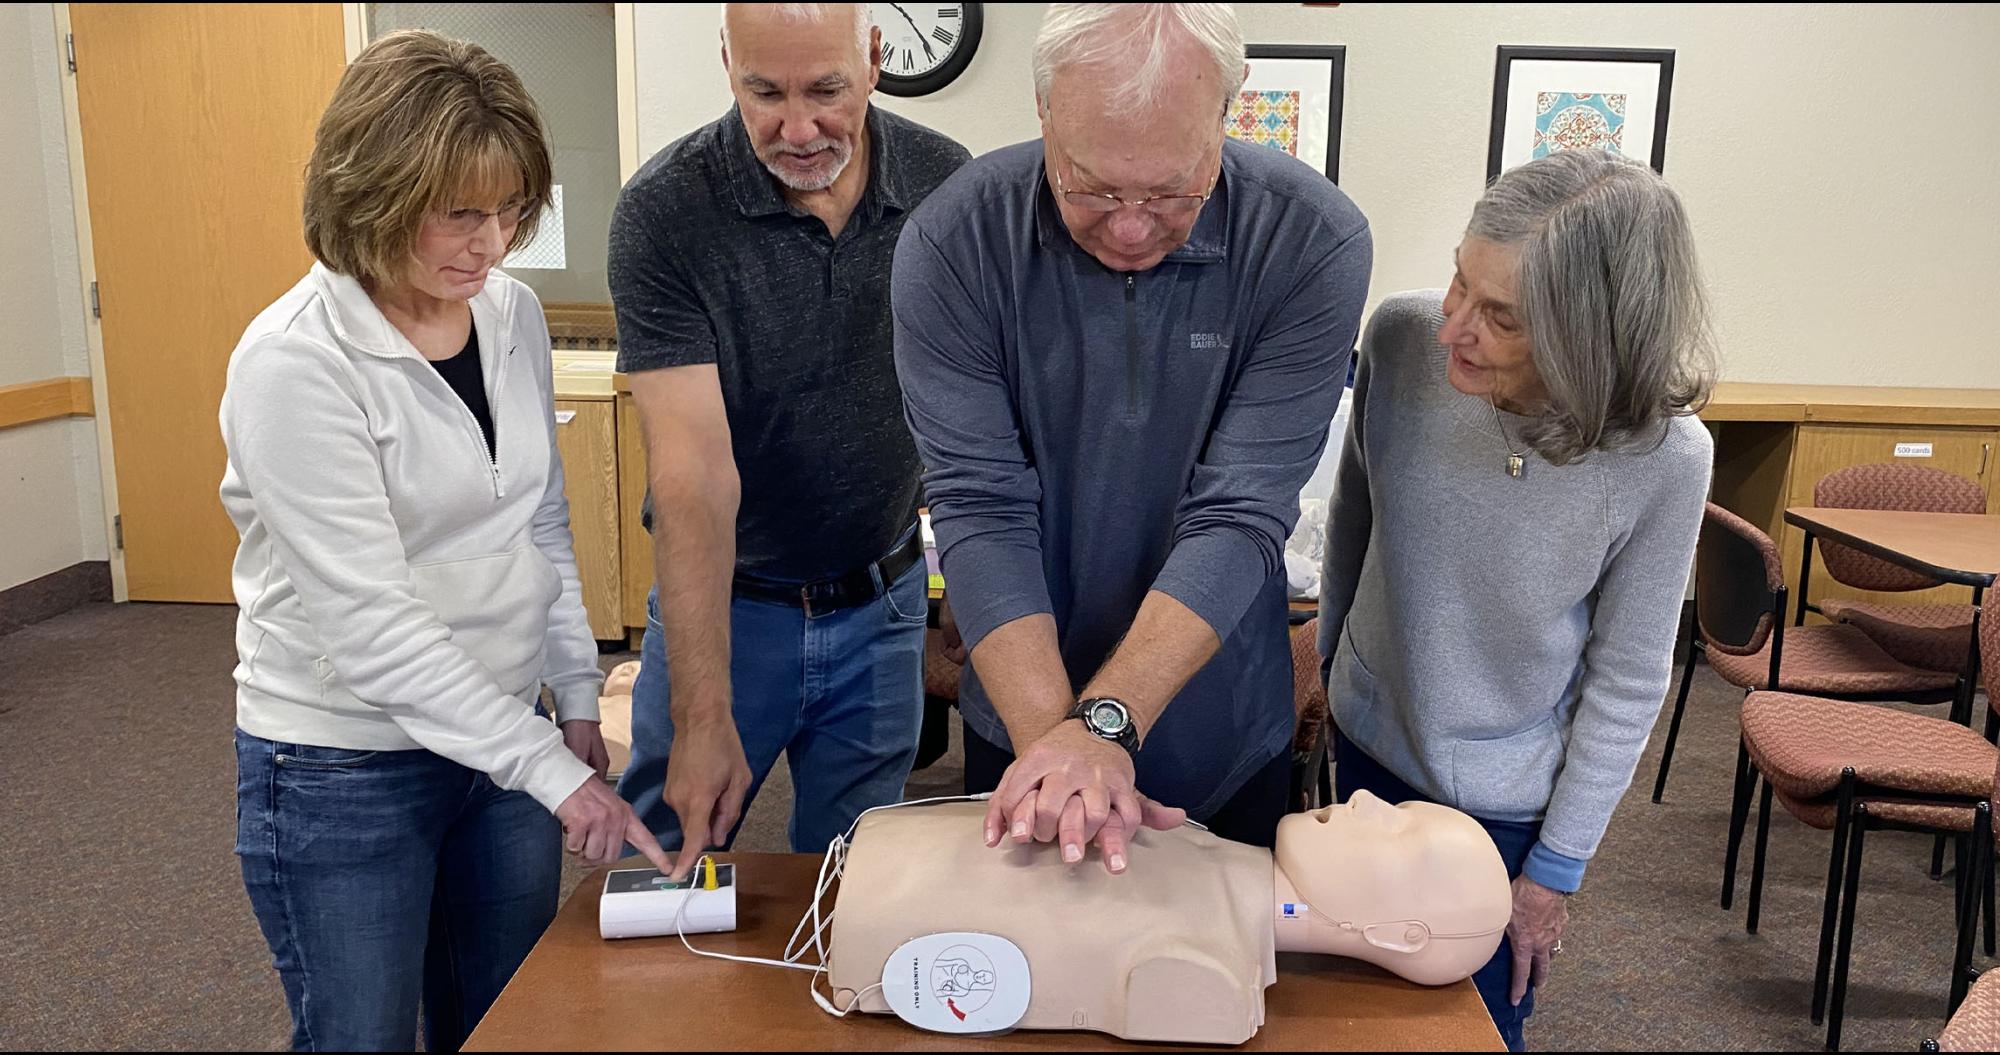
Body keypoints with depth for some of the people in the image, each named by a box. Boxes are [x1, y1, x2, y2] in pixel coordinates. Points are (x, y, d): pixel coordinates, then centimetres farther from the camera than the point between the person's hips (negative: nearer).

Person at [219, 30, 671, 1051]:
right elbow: (371, 628, -23)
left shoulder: (514, 314, 0)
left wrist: (578, 699, 8)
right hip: (344, 769, -5)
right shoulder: (293, 362, -19)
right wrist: (553, 771, -23)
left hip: (500, 737, 6)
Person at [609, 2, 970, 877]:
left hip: (883, 604, 2)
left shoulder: (945, 183, -7)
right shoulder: (664, 212, -17)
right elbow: (695, 471, -23)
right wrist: (704, 716, -26)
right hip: (719, 602, -2)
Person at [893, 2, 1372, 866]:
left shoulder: (1313, 243, -20)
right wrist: (1056, 737, -30)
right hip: (1018, 725, 1)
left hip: (1224, 732, 0)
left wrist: (1100, 724, -33)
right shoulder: (952, 243, -19)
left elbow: (1240, 517, -24)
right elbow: (982, 510, -21)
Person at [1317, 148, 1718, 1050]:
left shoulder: (1665, 458, -26)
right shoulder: (1402, 338, -21)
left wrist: (1555, 869, -7)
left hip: (1504, 803, -3)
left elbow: (1626, 683, -14)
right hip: (1369, 745, 3)